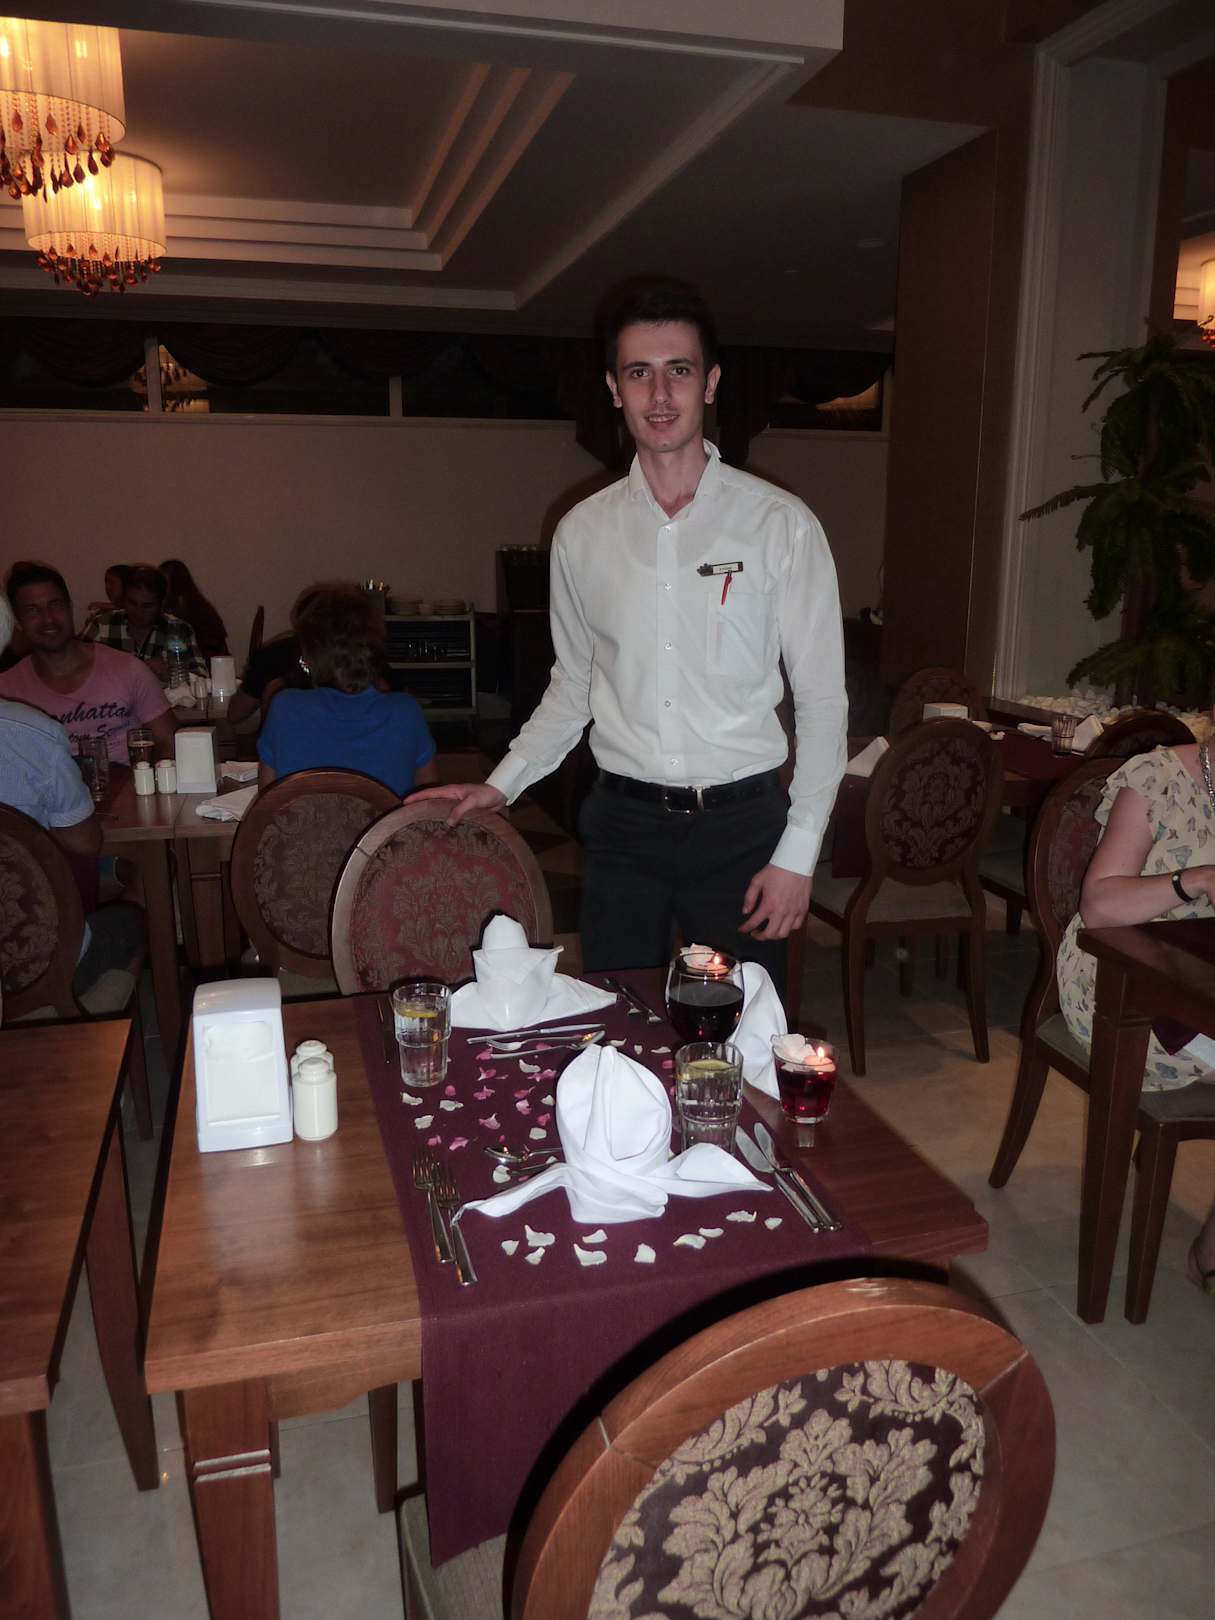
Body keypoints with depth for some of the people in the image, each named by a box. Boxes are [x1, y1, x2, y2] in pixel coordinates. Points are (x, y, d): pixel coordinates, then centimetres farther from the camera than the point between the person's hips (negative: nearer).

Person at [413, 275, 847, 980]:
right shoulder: (582, 532, 6)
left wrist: (798, 855, -7)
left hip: (740, 823, -2)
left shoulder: (781, 524, -3)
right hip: (623, 823, 2)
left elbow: (822, 702, -2)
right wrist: (500, 786, 6)